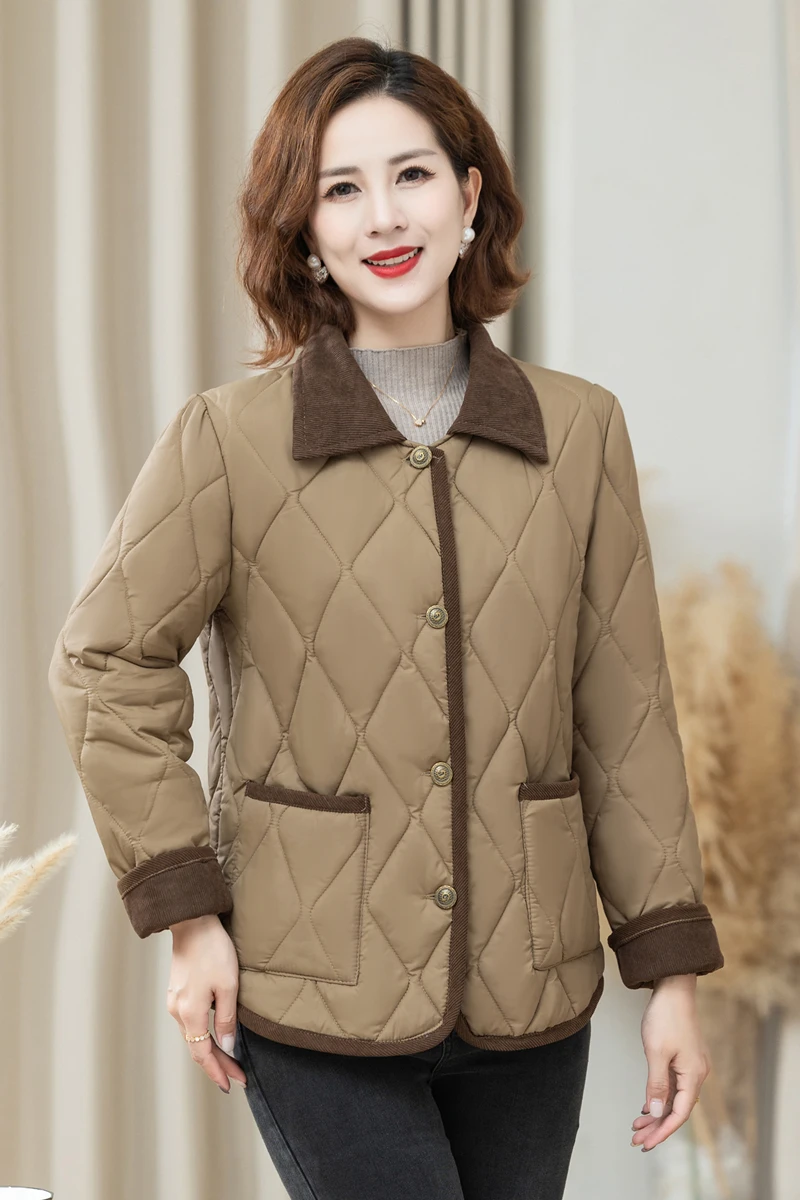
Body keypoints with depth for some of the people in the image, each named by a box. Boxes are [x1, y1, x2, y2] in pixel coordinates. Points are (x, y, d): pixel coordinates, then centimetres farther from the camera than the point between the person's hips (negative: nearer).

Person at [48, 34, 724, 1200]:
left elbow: (625, 713, 4)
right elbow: (105, 666, 1)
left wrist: (670, 970, 3)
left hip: (529, 1003, 3)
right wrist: (187, 915, -4)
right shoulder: (230, 437, -6)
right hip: (314, 1004, -3)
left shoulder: (582, 430, 2)